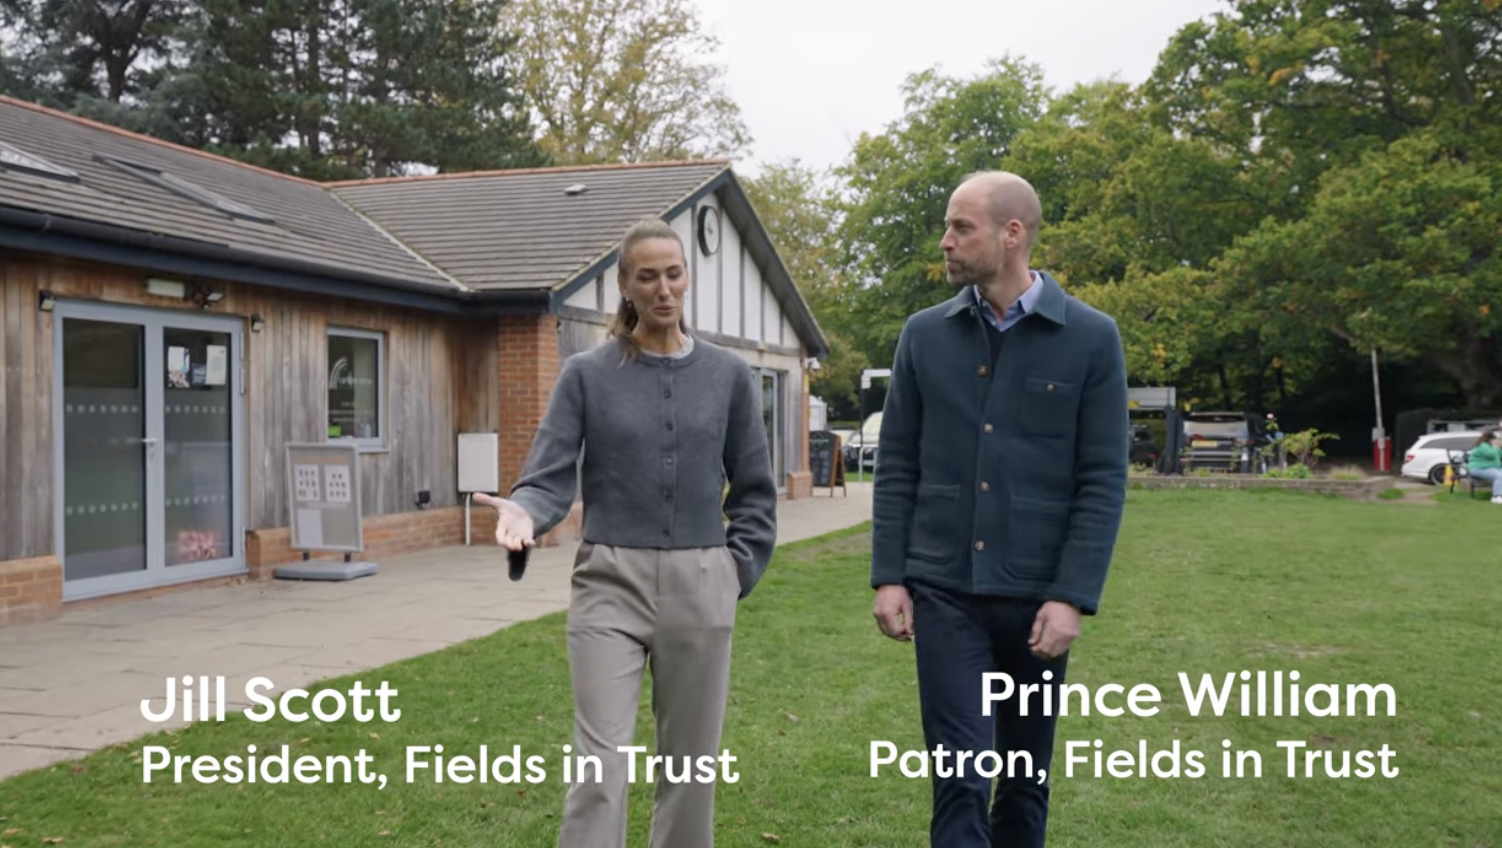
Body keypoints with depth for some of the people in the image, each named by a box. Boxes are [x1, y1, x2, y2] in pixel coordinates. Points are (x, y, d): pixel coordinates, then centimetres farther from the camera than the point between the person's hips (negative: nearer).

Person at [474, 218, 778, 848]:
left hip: (699, 586, 2)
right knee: (601, 760, -6)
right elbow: (551, 477, -5)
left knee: (690, 759, 10)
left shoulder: (728, 375, 5)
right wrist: (524, 512, -26)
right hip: (610, 582, -2)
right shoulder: (586, 374, 0)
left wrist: (737, 571, 2)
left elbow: (754, 489, 10)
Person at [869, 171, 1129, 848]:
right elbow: (896, 466, 5)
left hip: (1037, 594, 0)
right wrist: (889, 577, -2)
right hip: (943, 589, 0)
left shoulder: (1091, 338, -2)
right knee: (962, 773, -4)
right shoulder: (925, 334, 4)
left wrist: (1072, 597, -11)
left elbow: (1104, 481, -5)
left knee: (1025, 774, 14)